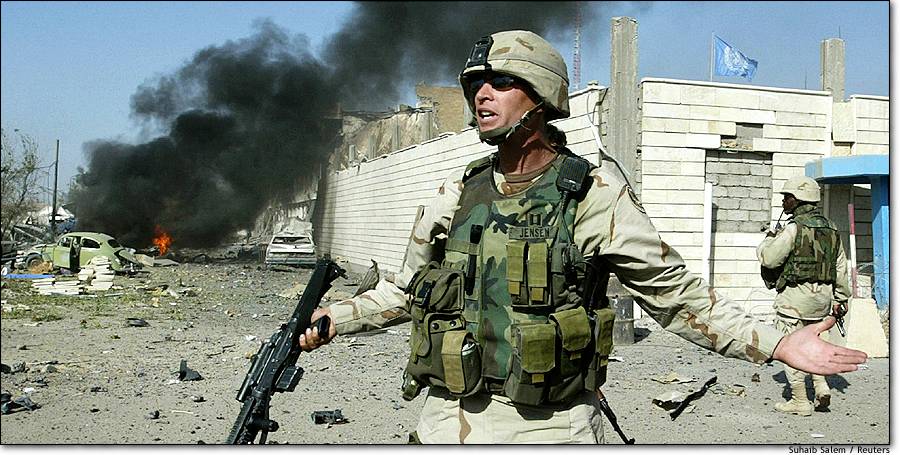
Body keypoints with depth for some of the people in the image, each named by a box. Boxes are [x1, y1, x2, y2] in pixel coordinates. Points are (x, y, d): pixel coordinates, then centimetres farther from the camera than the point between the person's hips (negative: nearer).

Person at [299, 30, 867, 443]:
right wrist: (330, 320, 11)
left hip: (546, 428, -4)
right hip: (447, 422, 4)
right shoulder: (457, 194, 7)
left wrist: (778, 344, -8)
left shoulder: (596, 194, -6)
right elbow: (406, 290, 17)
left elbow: (677, 292, -1)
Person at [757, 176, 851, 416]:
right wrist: (840, 299, 19)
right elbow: (841, 267, 13)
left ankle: (800, 402, 7)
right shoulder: (830, 228, 9)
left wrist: (768, 240, 4)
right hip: (822, 296, 8)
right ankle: (821, 386, 13)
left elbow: (768, 259, -16)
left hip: (795, 296, -8)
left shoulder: (794, 228, -15)